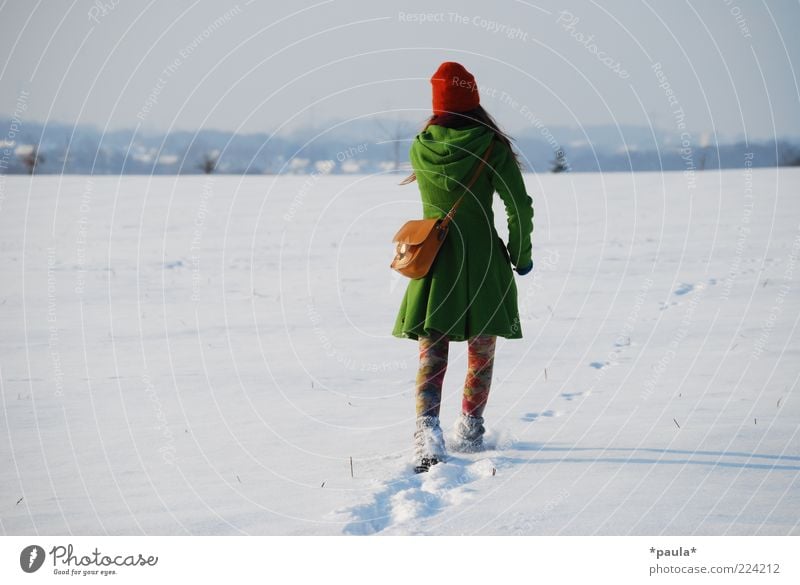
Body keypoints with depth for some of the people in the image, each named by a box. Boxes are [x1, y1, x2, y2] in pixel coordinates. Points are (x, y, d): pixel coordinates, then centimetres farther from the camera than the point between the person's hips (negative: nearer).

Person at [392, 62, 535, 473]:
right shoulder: (491, 148, -10)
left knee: (431, 355, 2)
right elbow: (520, 206, -10)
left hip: (435, 261, 1)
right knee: (481, 353, 16)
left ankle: (427, 428, -19)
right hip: (484, 261, -1)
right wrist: (521, 254, 3)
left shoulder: (420, 149, -2)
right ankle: (469, 432, 25)